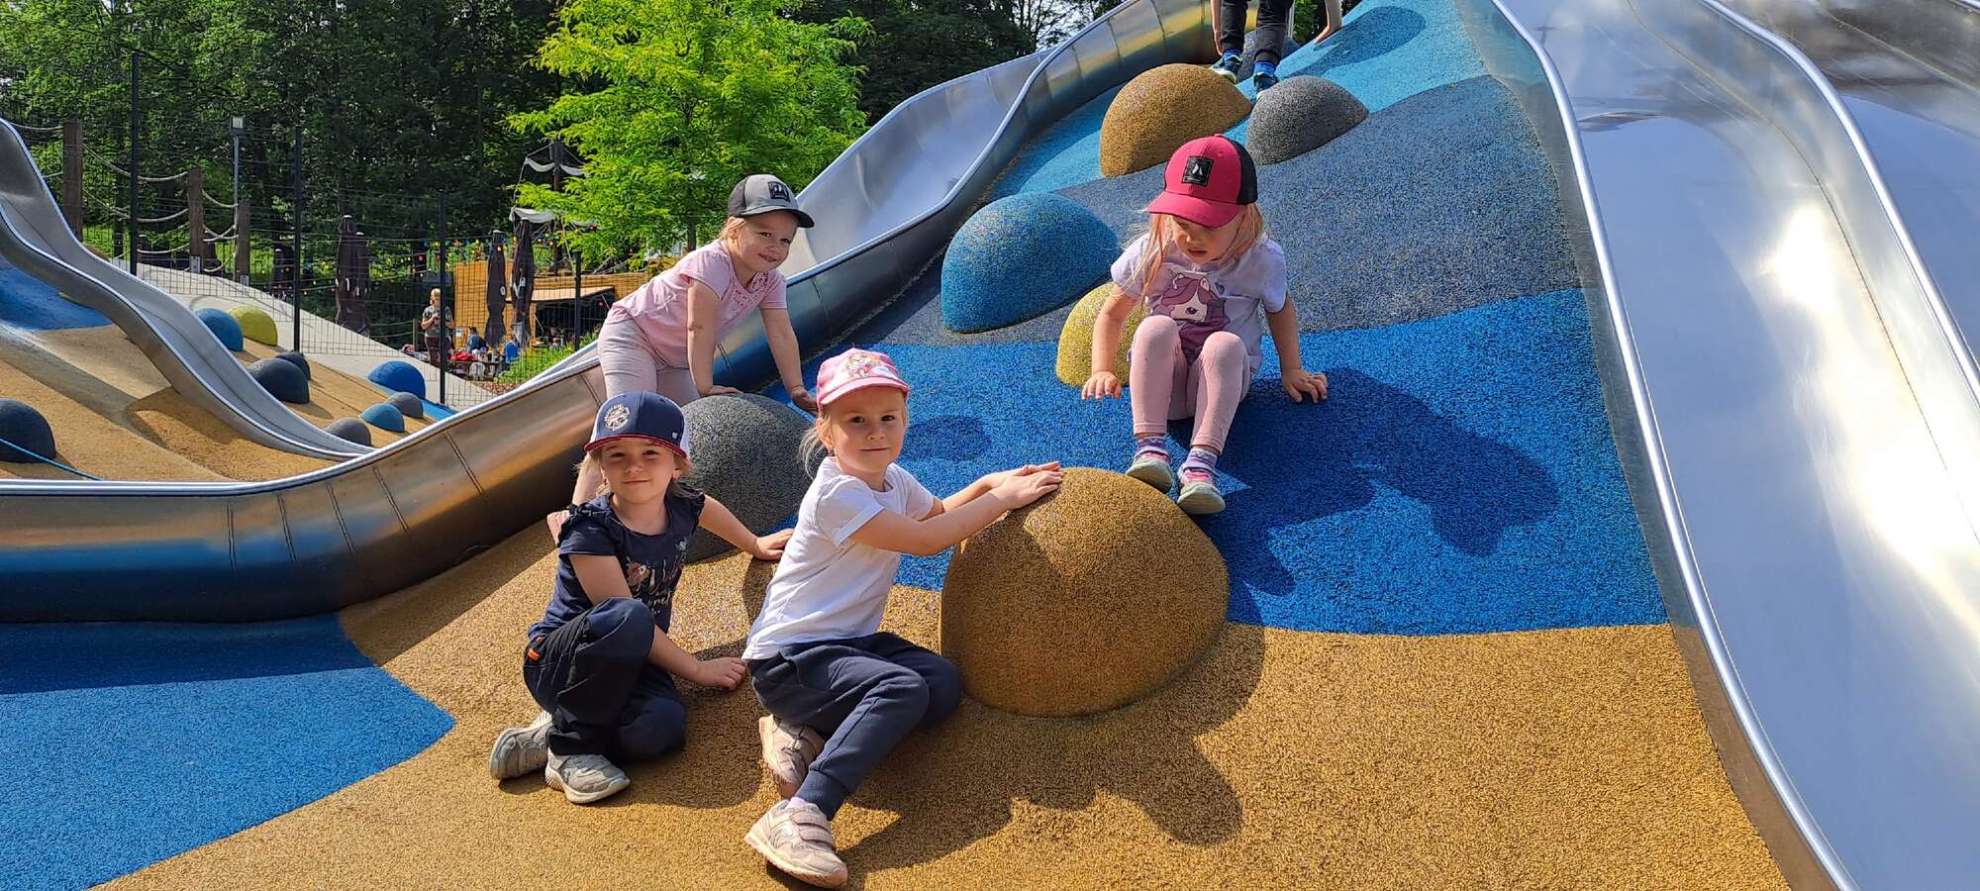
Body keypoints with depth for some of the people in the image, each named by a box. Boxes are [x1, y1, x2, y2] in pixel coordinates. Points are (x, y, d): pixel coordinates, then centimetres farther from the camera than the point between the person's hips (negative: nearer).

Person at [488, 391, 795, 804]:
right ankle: (571, 743, -22)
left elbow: (708, 507, 25)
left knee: (661, 728, -31)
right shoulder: (592, 530, -20)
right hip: (557, 660, -5)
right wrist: (697, 669, -16)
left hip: (630, 664, 5)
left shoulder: (681, 508, -2)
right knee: (627, 617, -39)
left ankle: (547, 735, -10)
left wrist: (755, 545, 42)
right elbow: (627, 619, -22)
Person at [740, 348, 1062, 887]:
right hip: (787, 658, -9)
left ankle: (806, 733, -14)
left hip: (848, 640, 9)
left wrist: (988, 483, 12)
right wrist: (1003, 498, -11)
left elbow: (936, 513, 31)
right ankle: (798, 815, -42)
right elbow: (926, 539, -21)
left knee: (943, 684, -15)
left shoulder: (892, 480, 10)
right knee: (903, 688, -32)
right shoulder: (837, 492, -19)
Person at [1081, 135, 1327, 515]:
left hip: (1220, 381, -1)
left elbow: (1280, 310, 12)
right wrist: (1102, 371, -6)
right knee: (1155, 328, -32)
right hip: (1162, 383, 1)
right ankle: (1149, 447, -41)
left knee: (1226, 343, -35)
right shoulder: (1152, 254, -8)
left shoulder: (1261, 260, -9)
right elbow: (1113, 313, 4)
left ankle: (1202, 462, -47)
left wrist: (1291, 371, 7)